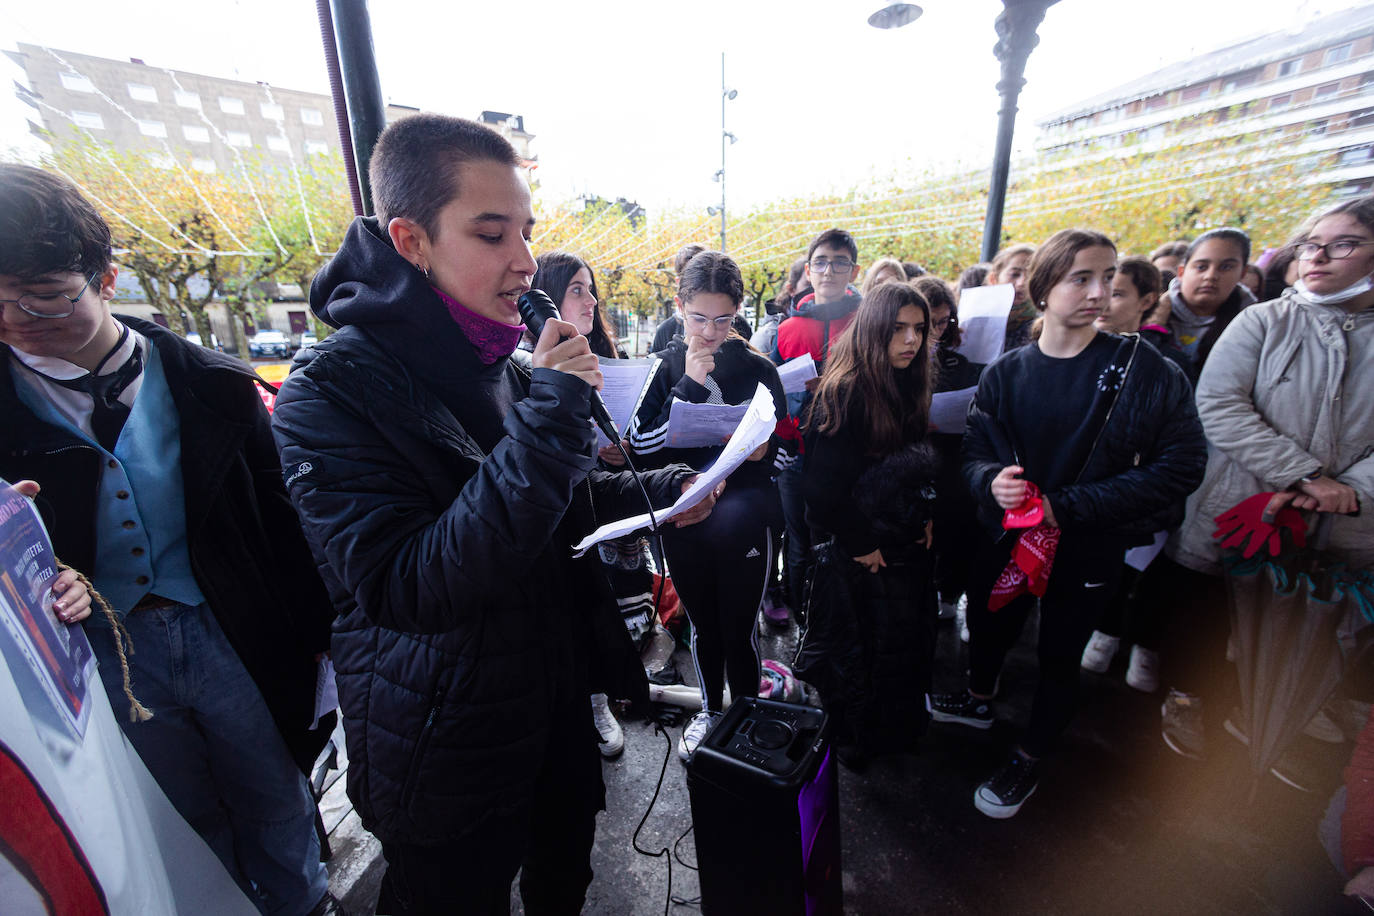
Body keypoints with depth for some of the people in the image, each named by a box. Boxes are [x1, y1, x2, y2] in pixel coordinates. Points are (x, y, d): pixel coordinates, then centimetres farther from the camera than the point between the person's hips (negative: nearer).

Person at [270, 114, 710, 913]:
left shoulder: (504, 359, -1)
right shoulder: (329, 393, -21)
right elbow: (408, 590, -31)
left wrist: (658, 491, -8)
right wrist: (550, 416, -34)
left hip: (557, 703, 6)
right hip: (442, 752, -5)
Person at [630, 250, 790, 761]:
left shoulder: (758, 368, 1)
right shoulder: (667, 366, 4)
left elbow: (782, 452, 5)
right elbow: (641, 442, -9)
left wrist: (763, 452, -17)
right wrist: (690, 385, -15)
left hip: (744, 503, -1)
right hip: (682, 509, 2)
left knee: (738, 621, 3)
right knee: (701, 619, 16)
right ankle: (710, 709, 40)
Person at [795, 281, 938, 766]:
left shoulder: (906, 386, 5)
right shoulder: (845, 393, -23)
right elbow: (824, 487, -26)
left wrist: (925, 517, 3)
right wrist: (860, 544, -17)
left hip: (905, 546, 8)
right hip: (856, 555, -8)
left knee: (905, 640, 21)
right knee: (859, 648, 12)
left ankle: (895, 727, 47)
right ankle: (852, 740, 39)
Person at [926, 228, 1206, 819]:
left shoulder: (1145, 369, -12)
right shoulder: (1006, 373, -5)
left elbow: (1181, 464, -14)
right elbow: (975, 455, -2)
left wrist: (1067, 504, -22)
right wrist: (993, 481, -26)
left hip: (1089, 548, -2)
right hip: (1009, 536, 2)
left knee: (1059, 656, 14)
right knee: (987, 626, 20)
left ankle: (1028, 760, 41)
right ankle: (979, 701, 54)